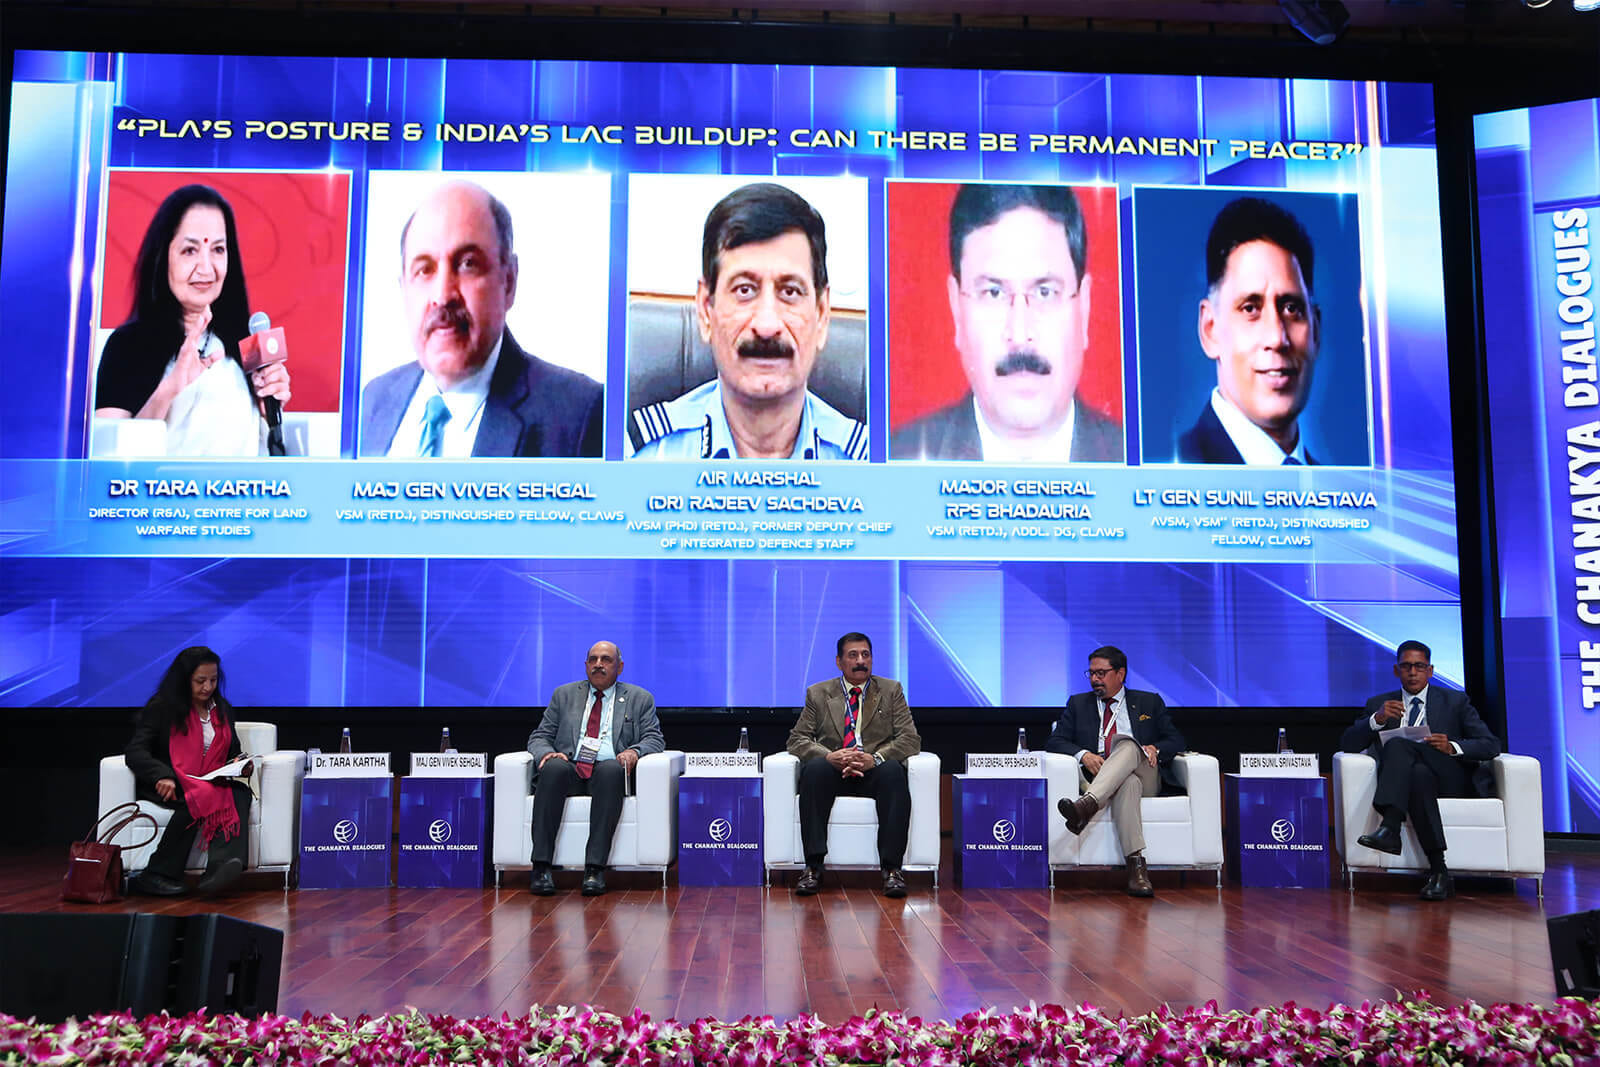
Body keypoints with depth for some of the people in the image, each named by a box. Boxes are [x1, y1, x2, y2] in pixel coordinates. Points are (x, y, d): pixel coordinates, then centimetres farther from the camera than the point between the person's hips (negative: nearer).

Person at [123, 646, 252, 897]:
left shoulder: (222, 710, 18)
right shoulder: (161, 707, 2)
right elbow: (135, 751, -10)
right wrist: (161, 776, -29)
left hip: (213, 782, 4)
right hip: (169, 785, -4)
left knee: (240, 792, -31)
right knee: (197, 798, -38)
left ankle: (219, 869, -56)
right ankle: (155, 875, -33)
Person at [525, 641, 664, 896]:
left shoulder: (639, 699, 16)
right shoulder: (564, 695, 21)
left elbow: (654, 738, 8)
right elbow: (539, 736, 17)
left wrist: (634, 751, -15)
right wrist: (546, 753, -7)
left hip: (609, 772, -1)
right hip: (569, 773, 1)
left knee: (611, 769, -36)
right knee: (554, 767, -34)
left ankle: (595, 867, -38)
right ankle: (541, 866, -34)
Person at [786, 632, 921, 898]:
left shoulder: (891, 691, 12)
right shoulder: (818, 693, 13)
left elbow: (910, 740, 2)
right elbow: (797, 739, 5)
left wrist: (875, 758, -17)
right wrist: (830, 756, -16)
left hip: (874, 771, 0)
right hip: (833, 771, 0)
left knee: (893, 771, -34)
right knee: (815, 767, -33)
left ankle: (892, 868, -32)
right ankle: (813, 866, -32)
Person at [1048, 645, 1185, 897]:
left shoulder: (1149, 702, 20)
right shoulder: (1078, 704, 20)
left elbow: (1175, 740, 15)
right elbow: (1054, 741, 9)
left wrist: (1155, 749, -9)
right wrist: (1083, 754, -12)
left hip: (1145, 777, 0)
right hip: (1098, 777, 0)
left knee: (1126, 744, -34)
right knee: (1128, 783, -38)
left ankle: (1087, 805, -56)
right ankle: (1136, 864, -49)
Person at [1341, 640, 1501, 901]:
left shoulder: (1455, 701, 13)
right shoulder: (1379, 704, 16)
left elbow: (1491, 745, 3)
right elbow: (1348, 744, 4)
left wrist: (1452, 748, -17)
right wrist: (1377, 719, -13)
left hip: (1451, 779, -2)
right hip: (1408, 780, 2)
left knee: (1398, 744, -30)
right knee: (1419, 774, -36)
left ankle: (1389, 829, -46)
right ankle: (1438, 871, -42)